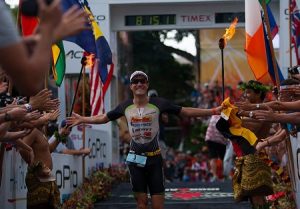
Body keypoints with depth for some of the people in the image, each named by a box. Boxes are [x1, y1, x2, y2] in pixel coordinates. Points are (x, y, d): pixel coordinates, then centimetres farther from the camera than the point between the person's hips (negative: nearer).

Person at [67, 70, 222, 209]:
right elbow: (104, 118, 14)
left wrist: (213, 111, -9)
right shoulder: (125, 106, 0)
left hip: (154, 158, -2)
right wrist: (81, 119, 16)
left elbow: (185, 112, -5)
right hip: (135, 158, 2)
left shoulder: (158, 103, -8)